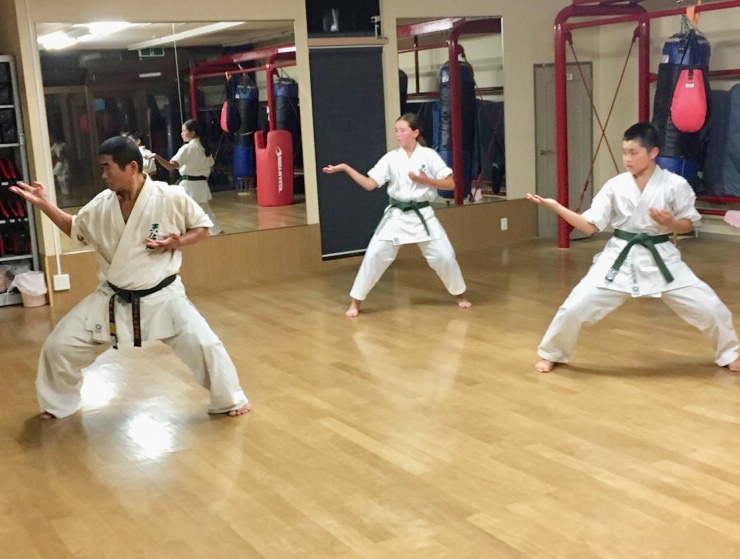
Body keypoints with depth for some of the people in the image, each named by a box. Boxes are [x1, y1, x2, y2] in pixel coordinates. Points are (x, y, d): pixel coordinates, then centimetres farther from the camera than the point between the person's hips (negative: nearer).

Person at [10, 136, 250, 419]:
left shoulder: (170, 197, -16)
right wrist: (44, 204, 4)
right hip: (112, 299, 4)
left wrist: (177, 242, -21)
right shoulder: (101, 204, -3)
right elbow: (75, 228, 16)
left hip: (161, 296, -4)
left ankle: (229, 400, 10)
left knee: (203, 344, -17)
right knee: (59, 346, 5)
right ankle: (57, 404, 32)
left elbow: (202, 227, -3)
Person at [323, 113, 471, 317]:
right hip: (396, 216, 1)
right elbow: (370, 184, -4)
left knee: (444, 255, 1)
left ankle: (459, 294, 27)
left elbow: (450, 184, -4)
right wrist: (345, 168, -12)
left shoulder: (429, 155, -6)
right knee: (374, 255, -7)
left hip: (423, 215, -1)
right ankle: (356, 301, 6)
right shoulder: (391, 158, -1)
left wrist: (425, 180, -17)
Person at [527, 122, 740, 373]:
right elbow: (590, 226, -6)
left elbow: (687, 224, 1)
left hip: (660, 257, 0)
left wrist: (669, 223, -22)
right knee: (576, 306, -6)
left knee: (709, 307, -1)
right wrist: (555, 206, -15)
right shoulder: (615, 186, -6)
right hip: (620, 257, 1)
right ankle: (550, 354, 19)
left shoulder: (675, 185, -10)